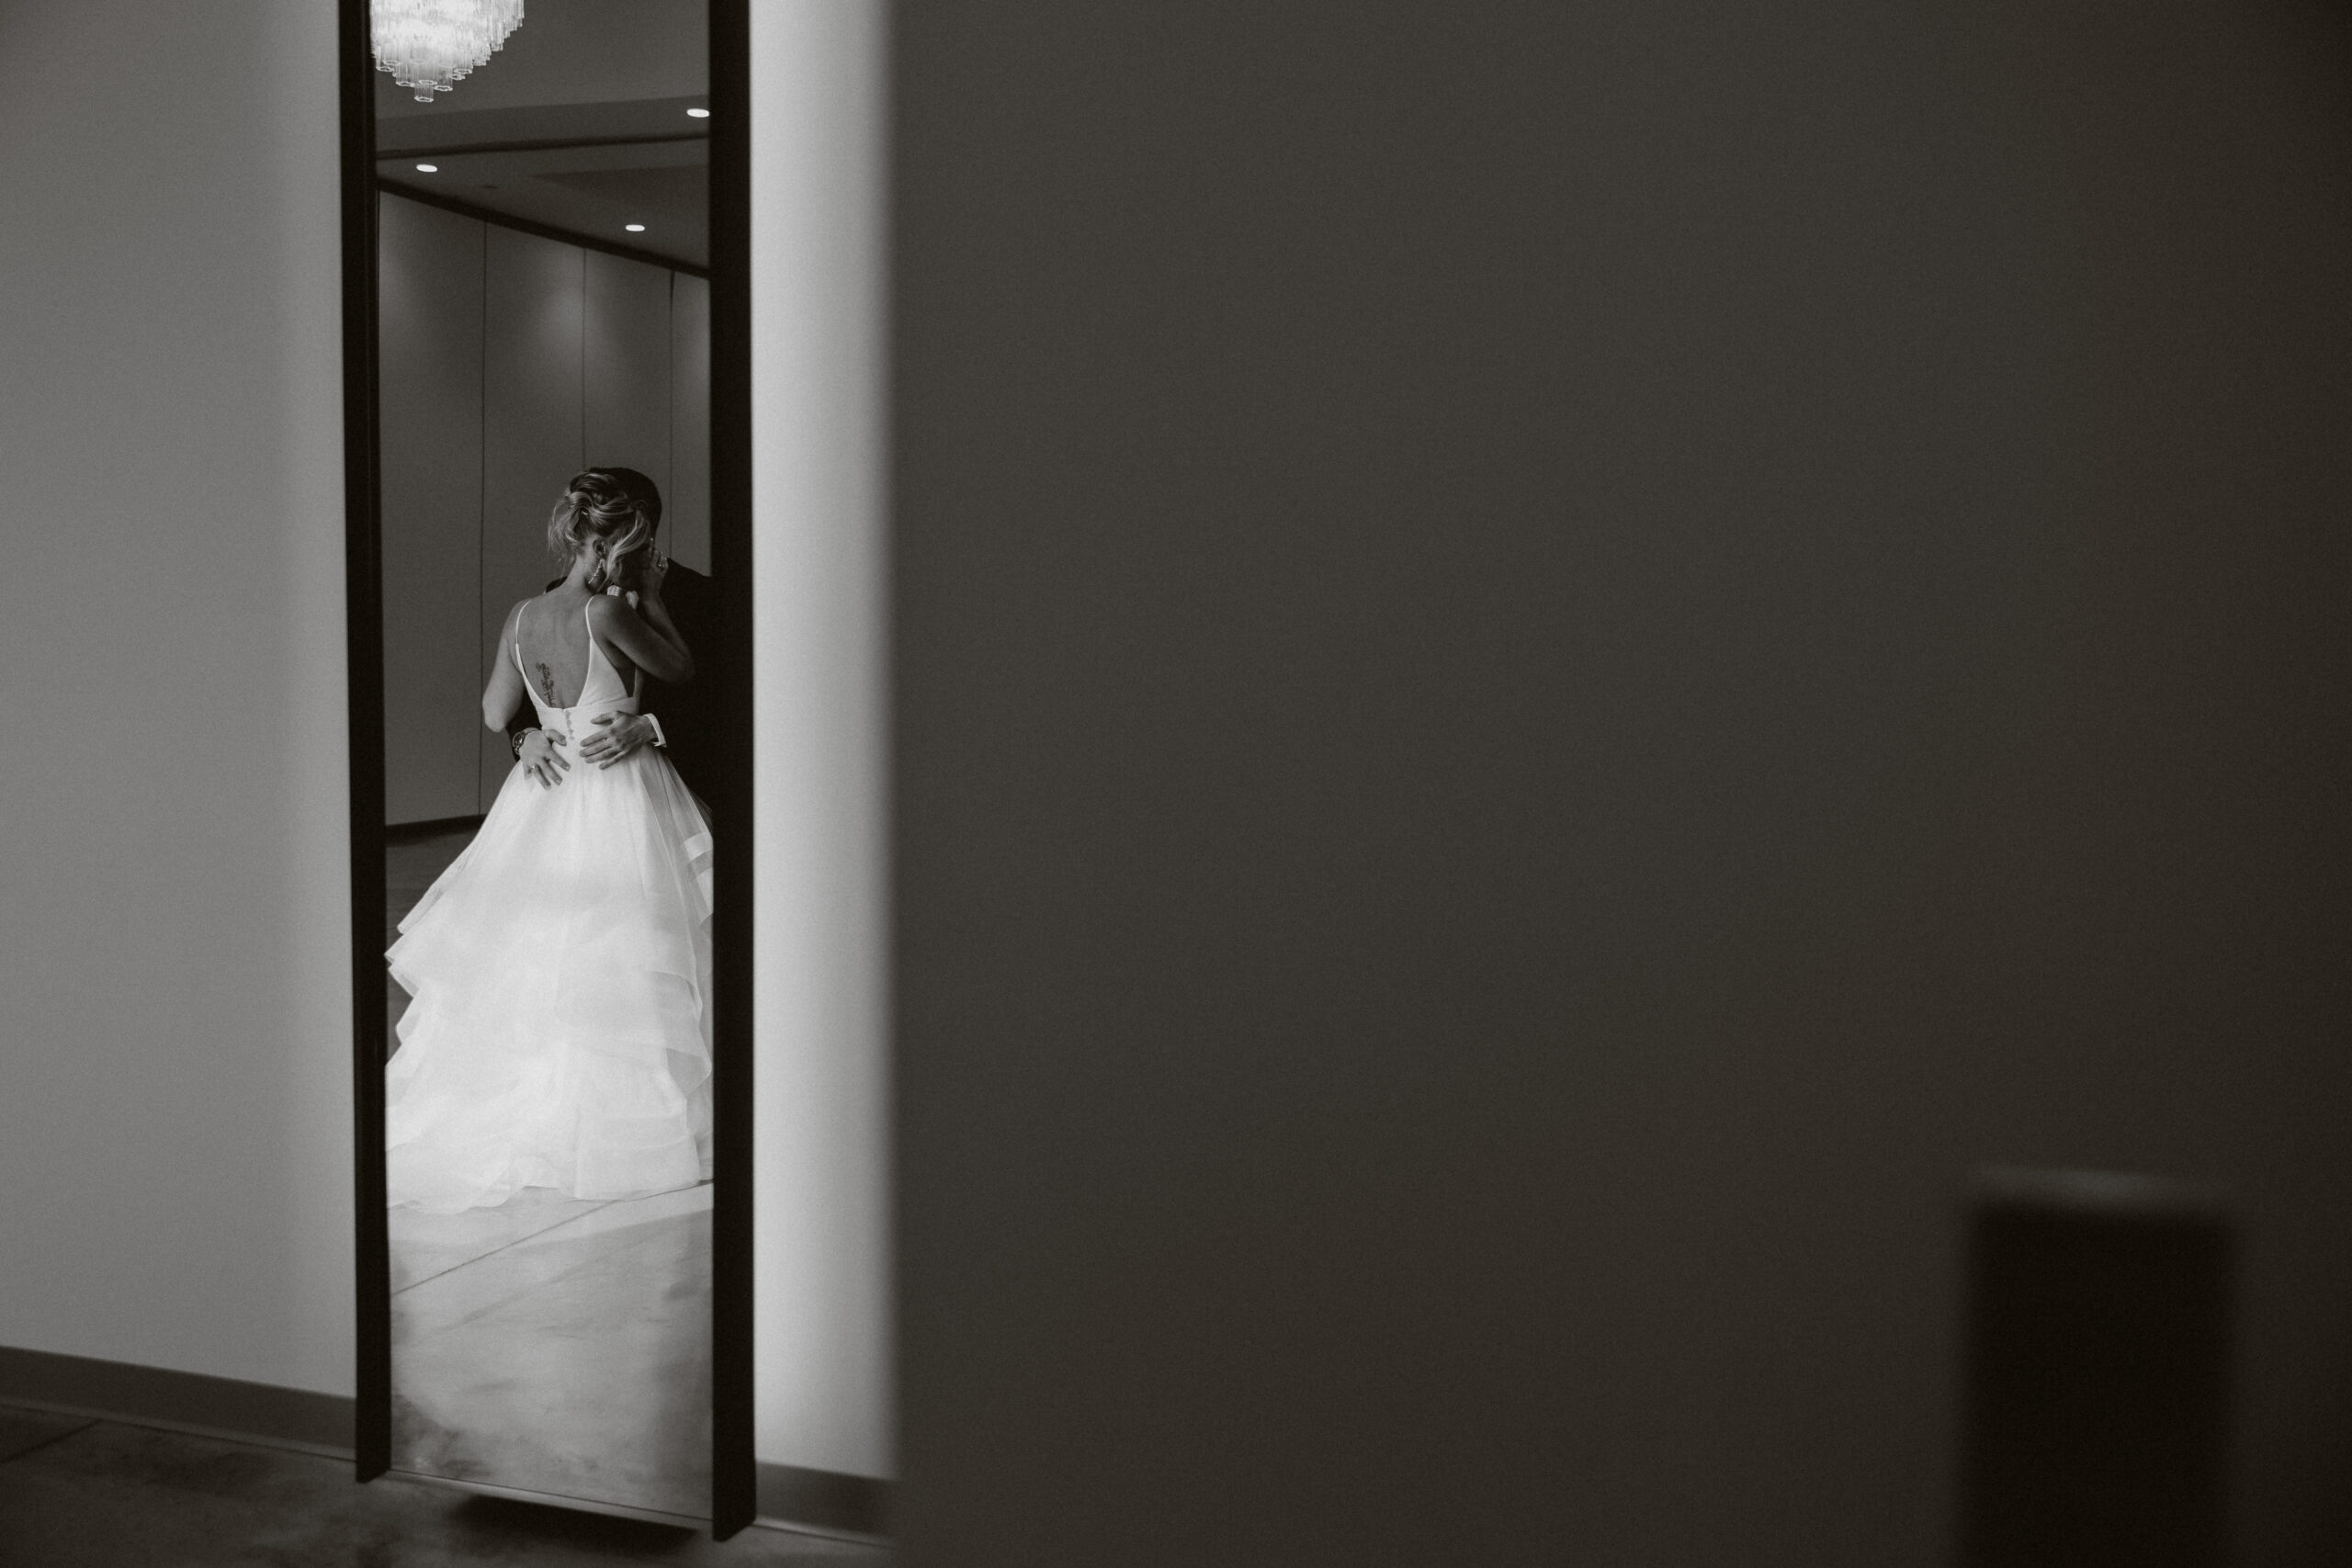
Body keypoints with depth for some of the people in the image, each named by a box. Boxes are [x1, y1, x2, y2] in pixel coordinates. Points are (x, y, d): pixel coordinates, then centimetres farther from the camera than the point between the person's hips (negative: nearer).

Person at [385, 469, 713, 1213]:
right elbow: (681, 668, -6)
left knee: (526, 959, 15)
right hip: (621, 799, -6)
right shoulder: (606, 613, -19)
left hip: (544, 800, 6)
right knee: (614, 971, 4)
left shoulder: (523, 616, 0)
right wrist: (649, 594, 0)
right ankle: (622, 1118, 14)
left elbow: (494, 713, 9)